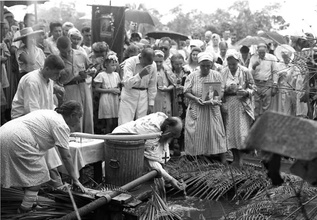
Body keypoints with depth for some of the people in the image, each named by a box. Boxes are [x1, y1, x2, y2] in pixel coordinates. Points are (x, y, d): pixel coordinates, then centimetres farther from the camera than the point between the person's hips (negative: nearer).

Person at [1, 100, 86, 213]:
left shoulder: (50, 114, 21)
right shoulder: (61, 125, -8)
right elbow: (66, 156, -9)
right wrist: (75, 180, -2)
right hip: (16, 140, -10)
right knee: (38, 173, 1)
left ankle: (31, 202, 26)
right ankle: (25, 208, 0)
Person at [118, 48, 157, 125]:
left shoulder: (153, 65, -3)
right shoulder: (130, 62, -15)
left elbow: (152, 86, 5)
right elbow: (127, 84, -24)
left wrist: (151, 104, 5)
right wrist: (140, 74, -35)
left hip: (143, 95, 3)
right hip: (129, 94, -3)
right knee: (125, 124, -6)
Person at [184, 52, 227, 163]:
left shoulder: (217, 75, 1)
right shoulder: (192, 76, 0)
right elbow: (186, 92, -3)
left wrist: (214, 100, -19)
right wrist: (195, 99, -21)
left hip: (212, 108, 0)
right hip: (195, 109, 0)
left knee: (216, 131, -2)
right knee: (194, 132, 0)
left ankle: (222, 157, 4)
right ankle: (193, 155, 13)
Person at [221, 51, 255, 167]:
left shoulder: (245, 72, -2)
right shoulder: (223, 72, 3)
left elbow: (252, 88, 1)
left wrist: (246, 92, -18)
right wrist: (227, 89, -12)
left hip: (242, 105, -2)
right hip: (228, 106, 2)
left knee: (242, 130, -8)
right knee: (230, 131, 3)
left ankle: (241, 156, 7)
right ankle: (236, 157, 16)